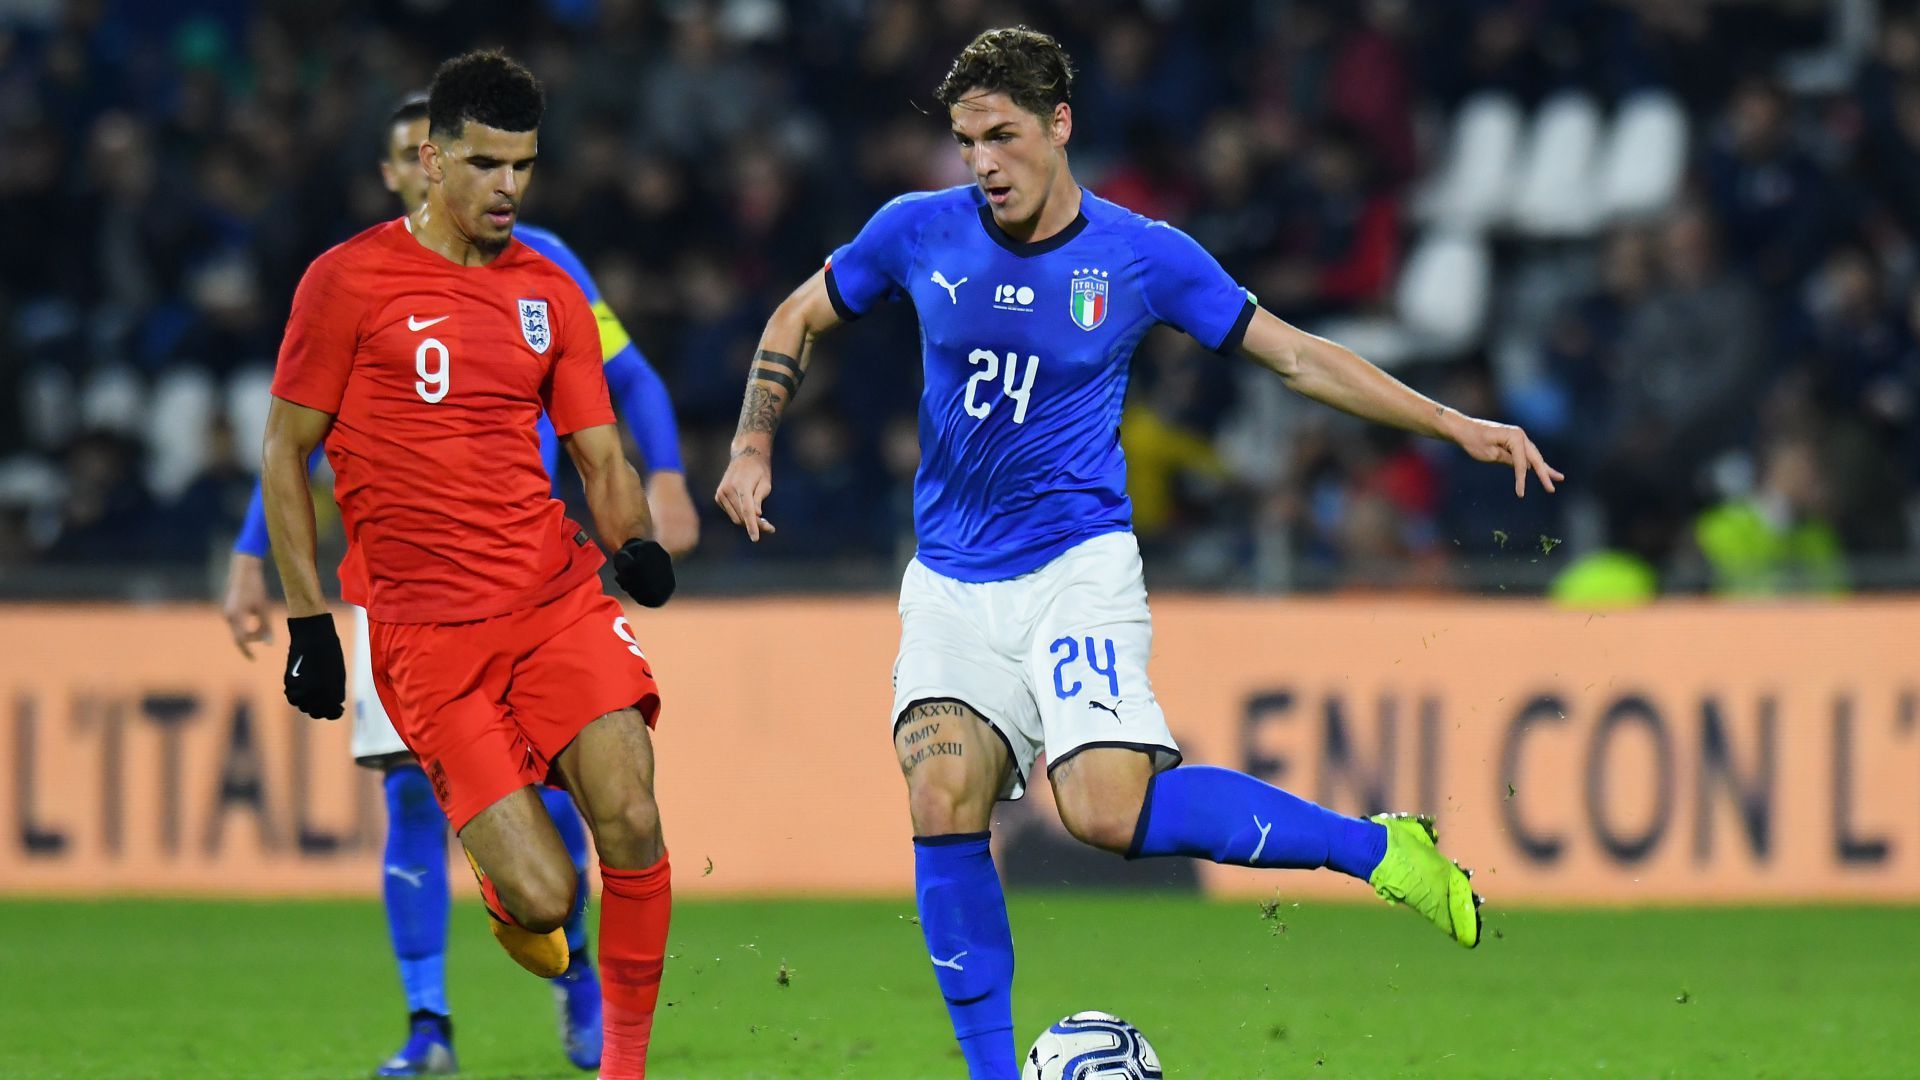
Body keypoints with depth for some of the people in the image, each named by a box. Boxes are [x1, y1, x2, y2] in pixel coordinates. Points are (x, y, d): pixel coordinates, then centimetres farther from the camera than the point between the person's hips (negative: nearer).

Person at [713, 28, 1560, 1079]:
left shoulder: (1142, 255, -3)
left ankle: (1379, 847, -6)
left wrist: (1455, 426, 0)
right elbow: (798, 318, 18)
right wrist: (751, 450, 6)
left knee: (1107, 807, -23)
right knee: (942, 797, -18)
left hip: (1077, 567, -3)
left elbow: (1296, 355, 5)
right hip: (952, 584, 3)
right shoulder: (918, 233, 0)